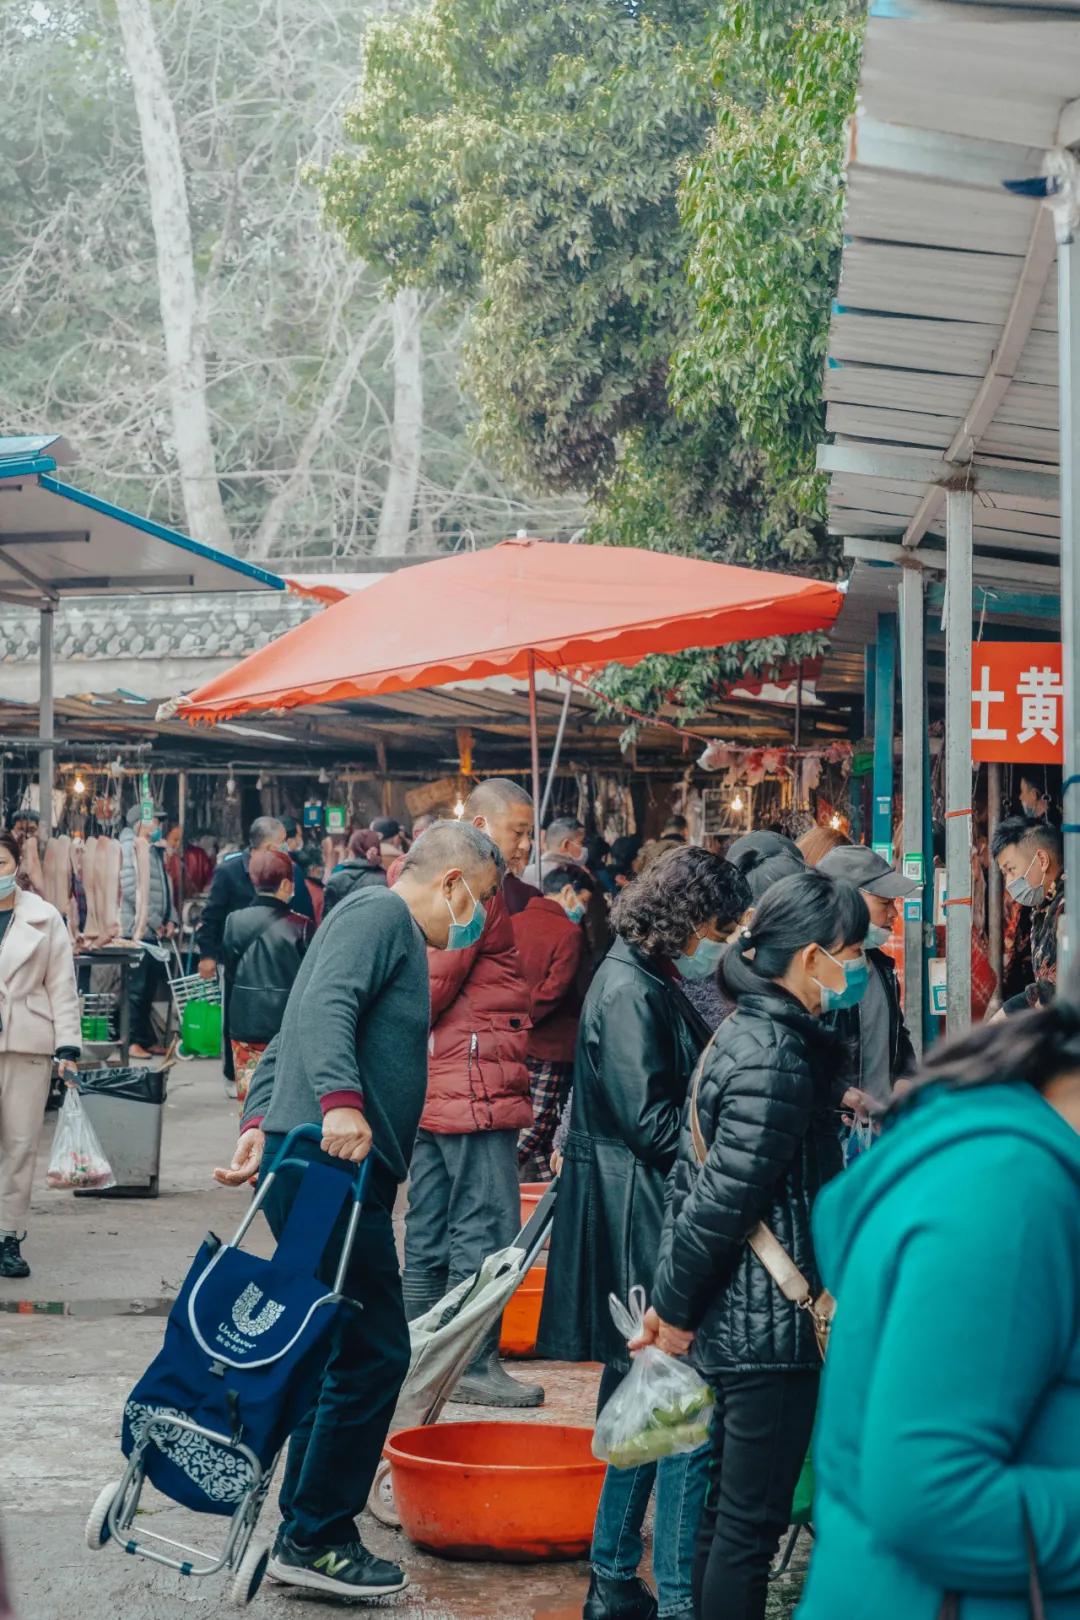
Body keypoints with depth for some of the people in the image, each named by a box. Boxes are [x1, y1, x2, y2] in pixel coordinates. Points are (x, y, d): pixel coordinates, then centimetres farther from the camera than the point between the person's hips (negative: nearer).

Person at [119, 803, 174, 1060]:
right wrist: (154, 922, -16)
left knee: (150, 987, 13)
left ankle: (146, 1039, 20)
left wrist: (170, 919, 7)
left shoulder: (154, 850, 18)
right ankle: (132, 1040, -1)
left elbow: (165, 888, 22)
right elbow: (131, 889, -19)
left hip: (155, 933, 9)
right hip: (137, 930, -9)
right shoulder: (130, 847, -11)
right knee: (137, 987, -5)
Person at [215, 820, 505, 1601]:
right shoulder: (381, 913, -6)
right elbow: (325, 1006, -23)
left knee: (346, 1355, 14)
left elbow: (287, 1041, 23)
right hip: (333, 1163, -11)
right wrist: (340, 1102, -35)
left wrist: (261, 1122, 13)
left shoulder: (387, 924, 25)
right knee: (373, 1353, -8)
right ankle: (315, 1538, -2)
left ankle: (308, 1536, 20)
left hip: (332, 1169, 11)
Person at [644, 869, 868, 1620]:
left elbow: (693, 1182, 13)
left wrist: (673, 1296, 14)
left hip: (734, 1321, 10)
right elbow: (719, 1200, -21)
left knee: (730, 1511, 17)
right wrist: (676, 1308, -10)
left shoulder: (744, 1034, 10)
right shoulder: (777, 1060, -20)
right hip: (772, 1326, -10)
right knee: (751, 1522, -2)